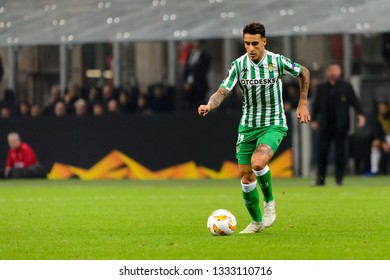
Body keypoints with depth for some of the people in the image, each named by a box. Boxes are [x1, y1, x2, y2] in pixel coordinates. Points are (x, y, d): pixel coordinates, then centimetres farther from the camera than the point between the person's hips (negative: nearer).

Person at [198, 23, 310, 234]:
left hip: (274, 124, -4)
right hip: (247, 126, 4)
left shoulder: (277, 61, -11)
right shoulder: (238, 65, -7)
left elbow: (304, 73, 7)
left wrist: (302, 105, 6)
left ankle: (269, 201, -2)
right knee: (246, 175, 3)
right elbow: (222, 91, -13)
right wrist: (209, 105, -35)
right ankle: (256, 222, 22)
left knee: (258, 163, -29)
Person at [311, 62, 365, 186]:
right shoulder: (321, 87, 10)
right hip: (325, 125, 1)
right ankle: (320, 179, 4)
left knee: (340, 151, 0)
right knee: (322, 151, -2)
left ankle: (339, 179, 5)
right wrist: (314, 119, 3)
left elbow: (354, 101, 0)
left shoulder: (346, 86, 5)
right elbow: (316, 104, 11)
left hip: (341, 125, -1)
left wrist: (360, 114, -15)